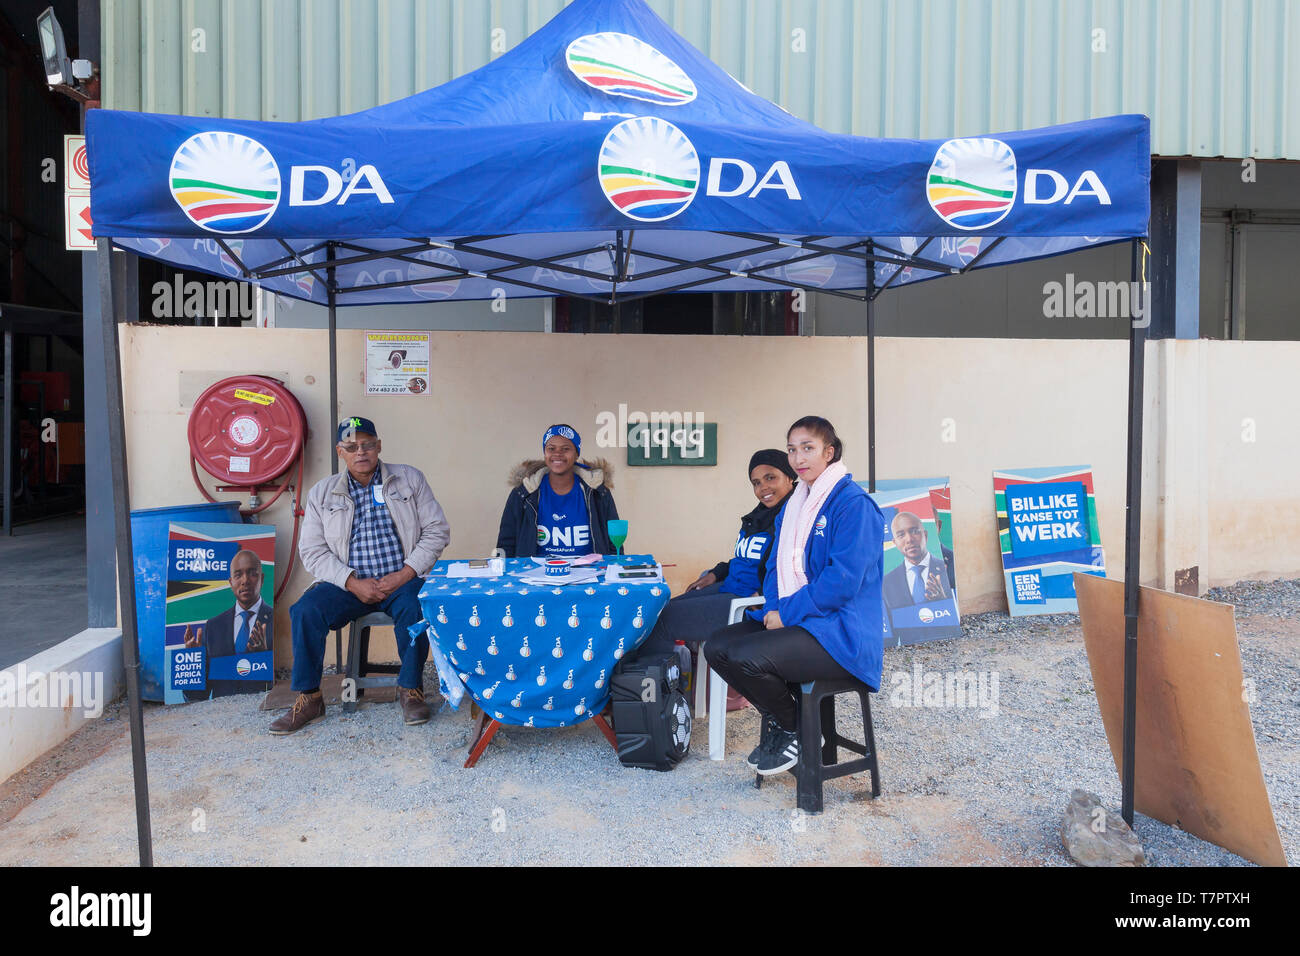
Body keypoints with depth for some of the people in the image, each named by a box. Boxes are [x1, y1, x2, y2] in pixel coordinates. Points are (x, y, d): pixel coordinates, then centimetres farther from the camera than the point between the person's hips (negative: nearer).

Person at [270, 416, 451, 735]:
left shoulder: (409, 479, 7)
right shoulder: (322, 492, 10)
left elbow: (437, 530, 2)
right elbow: (312, 551, 3)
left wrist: (405, 574, -12)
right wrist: (353, 583, -13)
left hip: (400, 580, -1)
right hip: (348, 583, 2)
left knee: (414, 606, -33)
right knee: (305, 611, -24)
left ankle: (410, 688, -11)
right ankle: (309, 697, -7)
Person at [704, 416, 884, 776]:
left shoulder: (854, 503, -12)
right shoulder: (792, 506, 14)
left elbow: (843, 579, -20)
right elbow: (776, 567, 16)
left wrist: (786, 613, -17)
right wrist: (772, 609, -4)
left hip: (838, 630, -8)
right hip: (789, 619, 9)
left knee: (746, 657, -27)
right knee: (717, 647, -7)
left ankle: (795, 730, 2)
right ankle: (777, 720, 10)